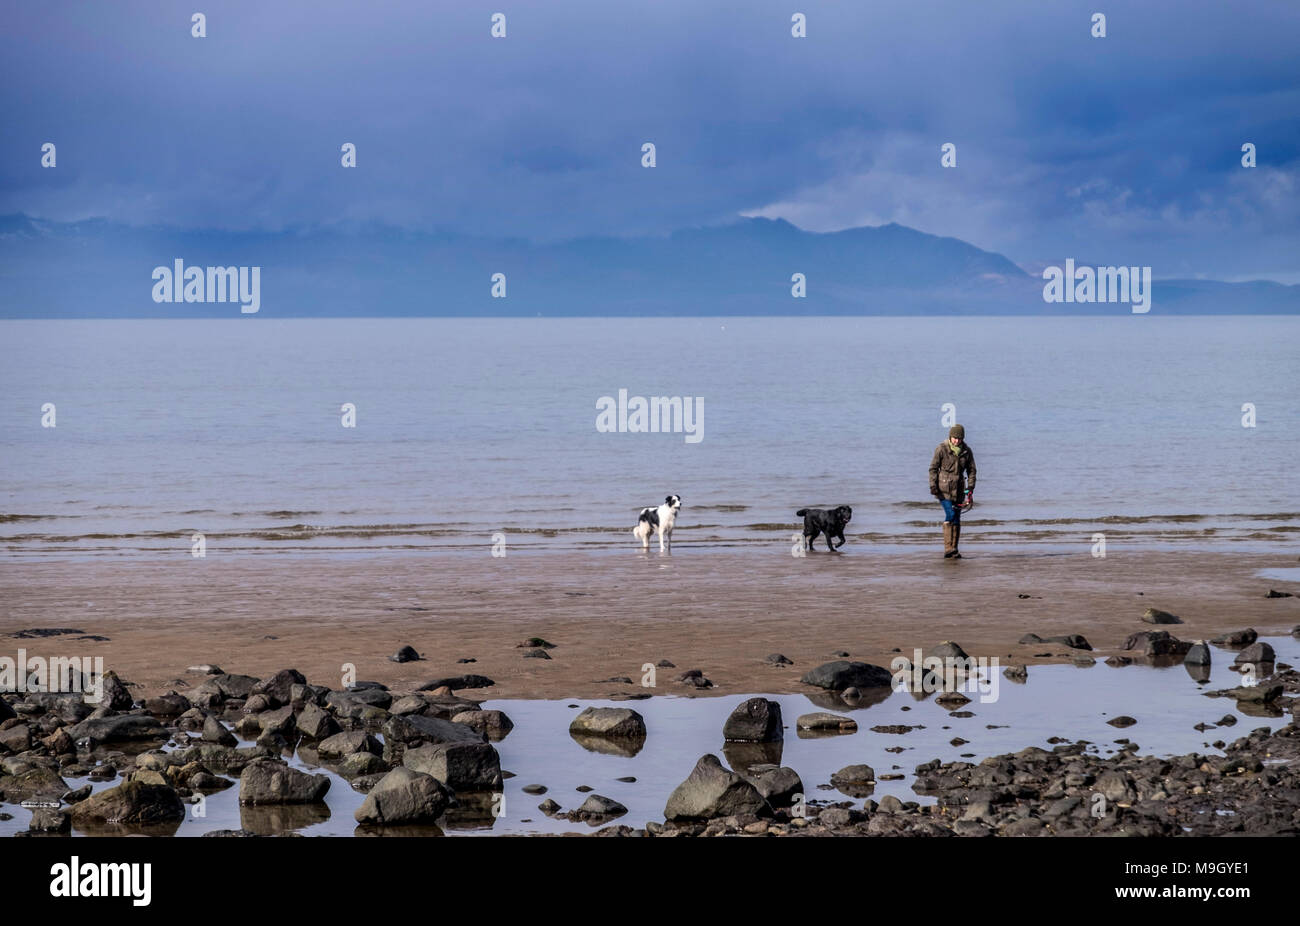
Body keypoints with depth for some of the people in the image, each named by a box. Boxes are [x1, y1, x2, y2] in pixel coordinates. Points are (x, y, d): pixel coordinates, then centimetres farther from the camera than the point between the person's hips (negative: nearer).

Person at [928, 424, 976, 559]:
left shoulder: (967, 451, 3)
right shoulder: (941, 449, -7)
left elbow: (971, 470, 9)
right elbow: (933, 468, -3)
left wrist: (970, 488, 0)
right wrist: (933, 486, -10)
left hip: (958, 489, 4)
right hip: (944, 487, -4)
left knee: (956, 519, 5)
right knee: (950, 515, -16)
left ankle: (954, 550, 11)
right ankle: (948, 549, -17)